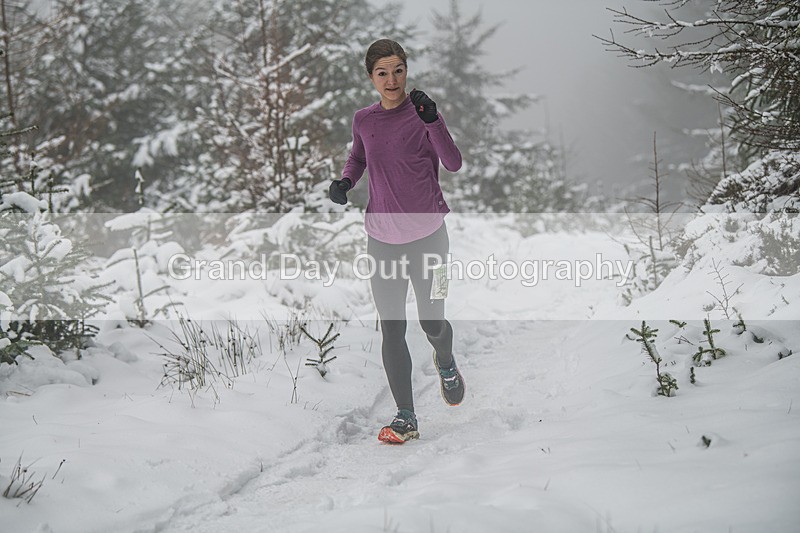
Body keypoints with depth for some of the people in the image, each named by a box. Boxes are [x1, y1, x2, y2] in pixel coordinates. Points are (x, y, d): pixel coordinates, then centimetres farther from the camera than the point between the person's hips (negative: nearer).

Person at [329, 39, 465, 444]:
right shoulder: (364, 120, 4)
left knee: (432, 322, 7)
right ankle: (405, 418, 8)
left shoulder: (421, 113, -7)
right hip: (382, 238, 3)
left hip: (427, 234, -3)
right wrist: (345, 180, 1)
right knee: (392, 329, 0)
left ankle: (446, 364, 43)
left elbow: (453, 164, -18)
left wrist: (431, 121, -32)